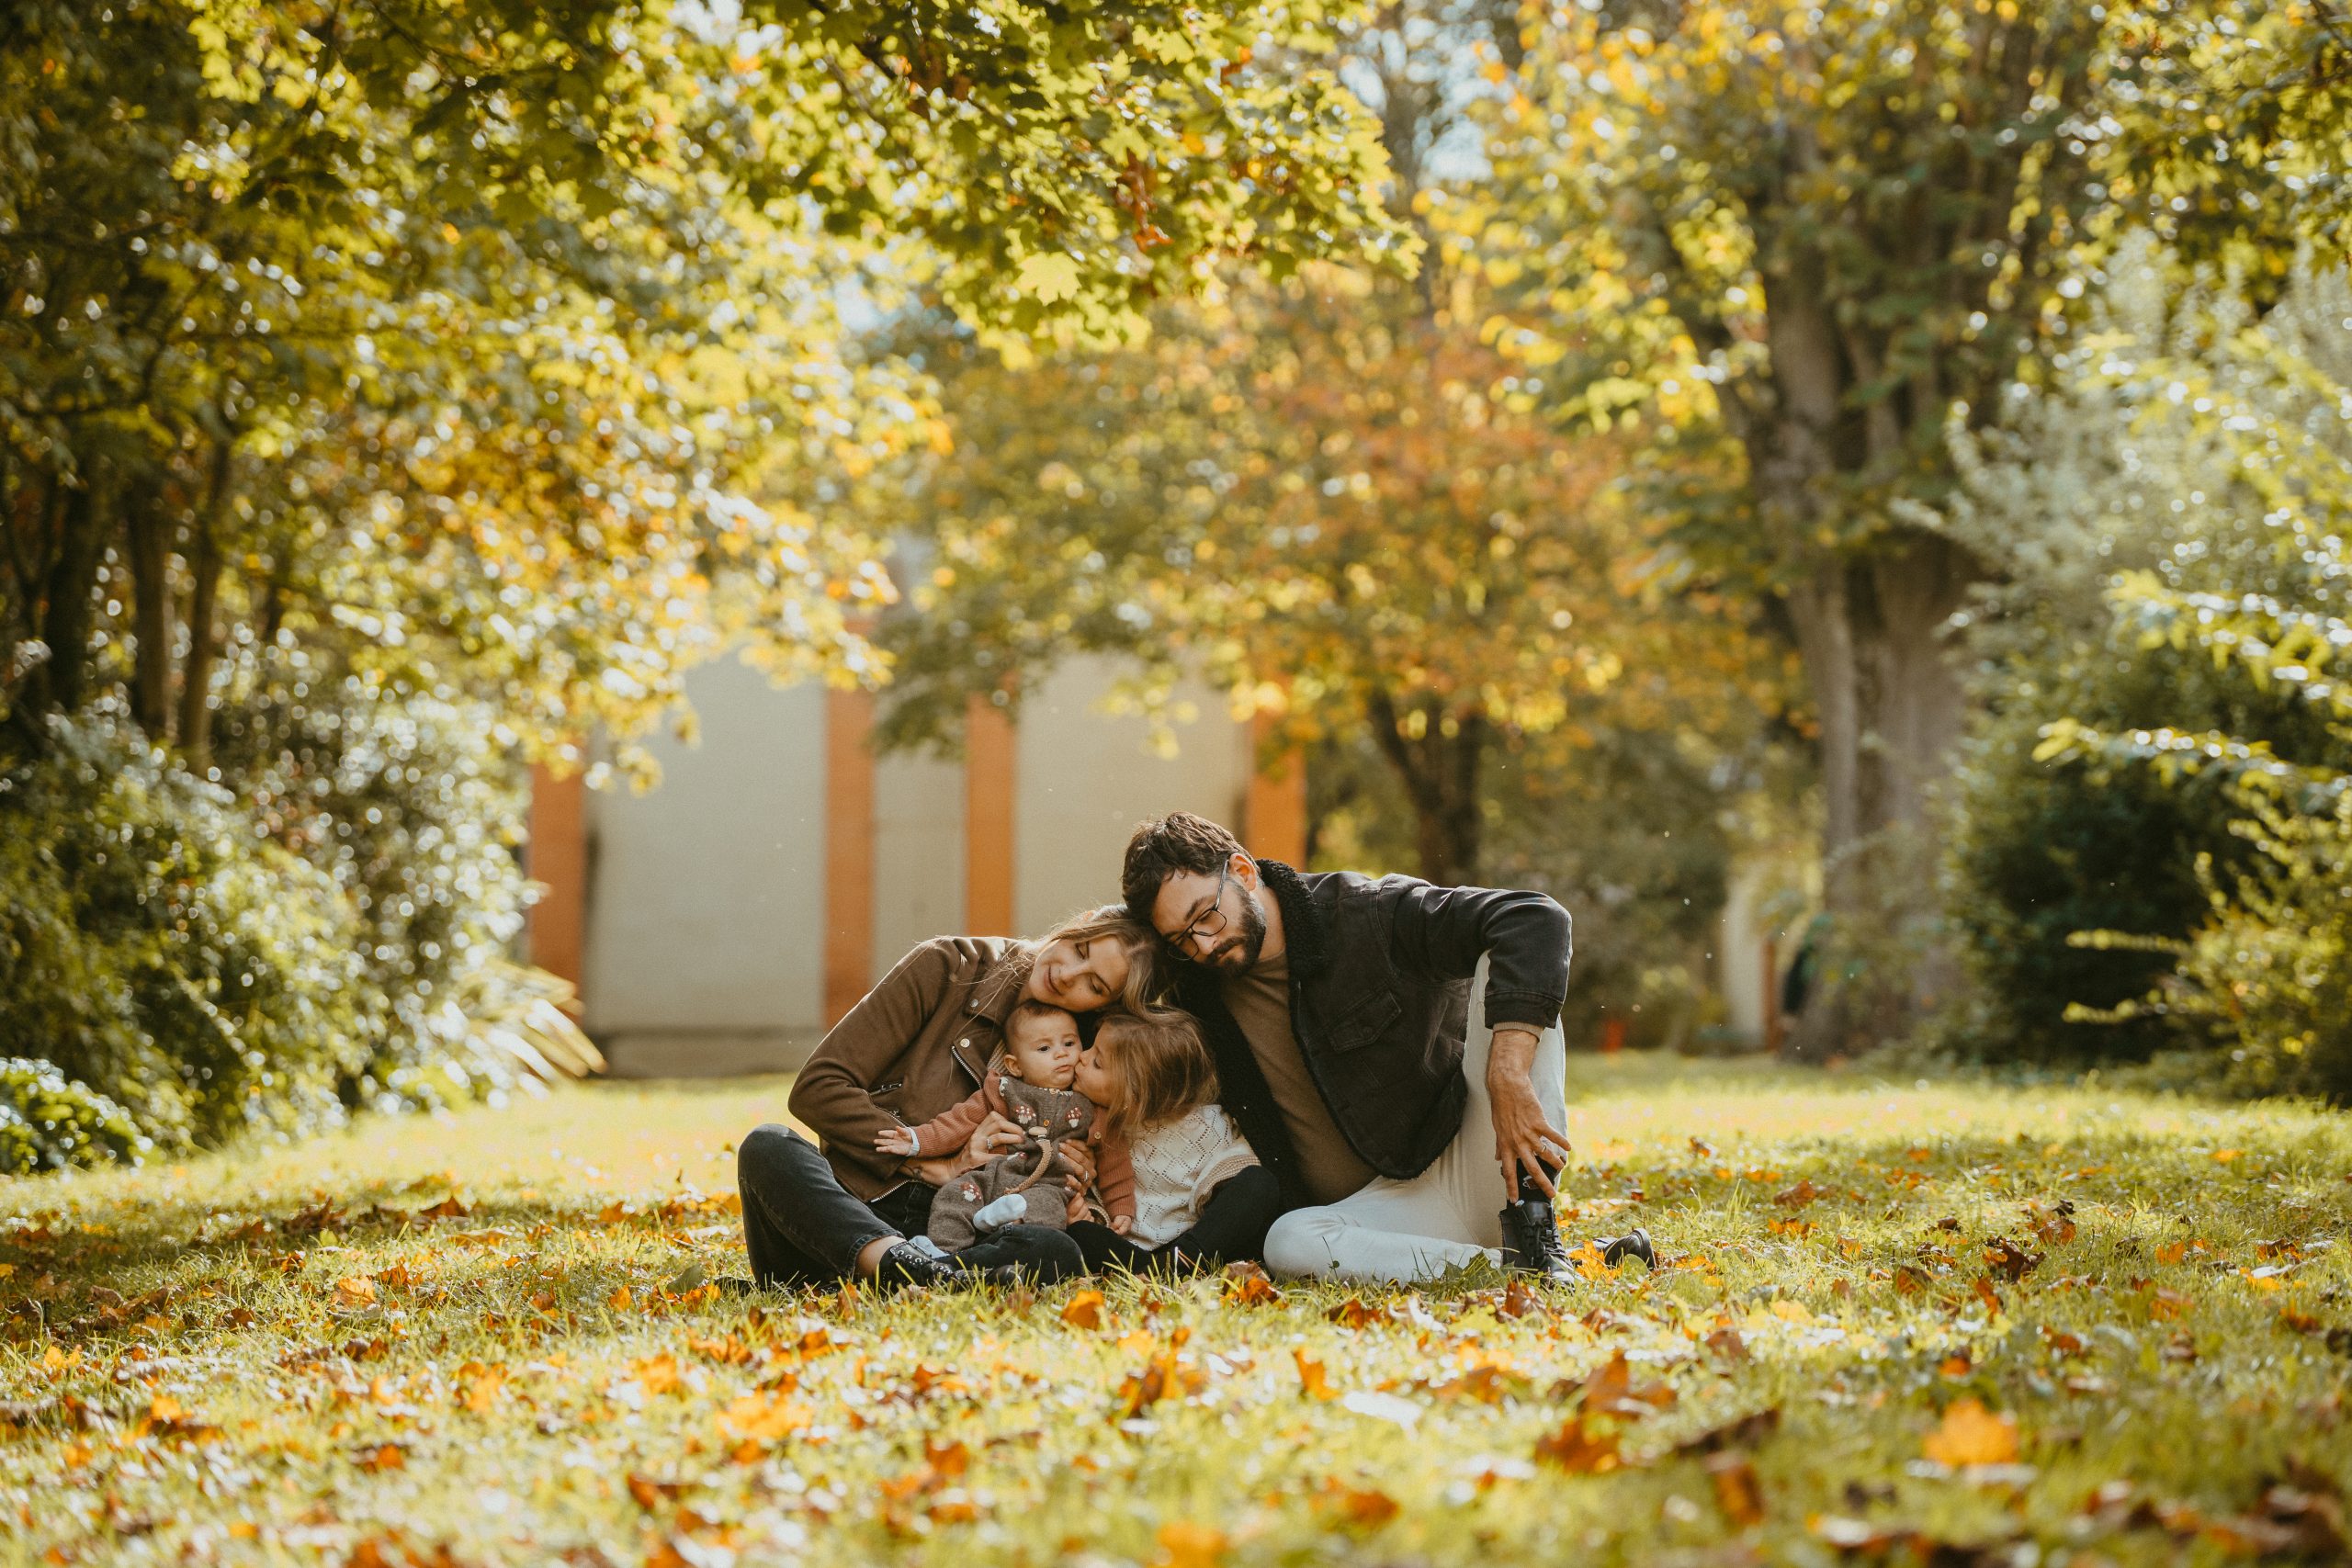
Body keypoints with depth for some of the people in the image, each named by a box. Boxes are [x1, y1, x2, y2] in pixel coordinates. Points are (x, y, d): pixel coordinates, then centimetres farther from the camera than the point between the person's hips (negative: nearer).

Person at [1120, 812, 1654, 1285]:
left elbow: (1536, 921, -25)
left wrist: (1509, 1081, -36)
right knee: (1288, 1242, -33)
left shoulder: (1367, 916, -11)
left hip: (1474, 1165, -2)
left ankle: (1535, 1233, -25)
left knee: (1504, 962, -23)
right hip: (1381, 1207, 2)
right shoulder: (1200, 995, 3)